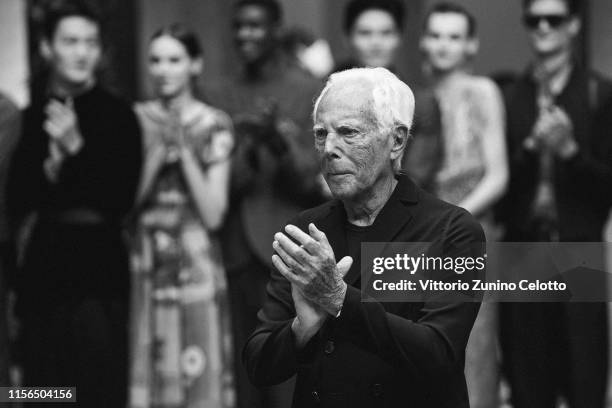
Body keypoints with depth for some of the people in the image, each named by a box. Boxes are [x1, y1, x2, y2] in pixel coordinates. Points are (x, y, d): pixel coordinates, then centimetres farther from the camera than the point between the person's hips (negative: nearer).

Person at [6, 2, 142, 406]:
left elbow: (121, 199, -6)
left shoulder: (117, 115, -2)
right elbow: (16, 202, 6)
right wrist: (52, 168, -11)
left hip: (98, 270, -3)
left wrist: (75, 149, -14)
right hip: (41, 269, 3)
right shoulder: (30, 115, 6)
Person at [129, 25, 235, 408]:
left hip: (196, 265, -1)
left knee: (198, 376, -2)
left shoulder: (214, 125, 1)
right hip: (143, 264, 1)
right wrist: (159, 150, -12)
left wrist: (185, 151, -12)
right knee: (145, 374, 1)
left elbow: (213, 214, -5)